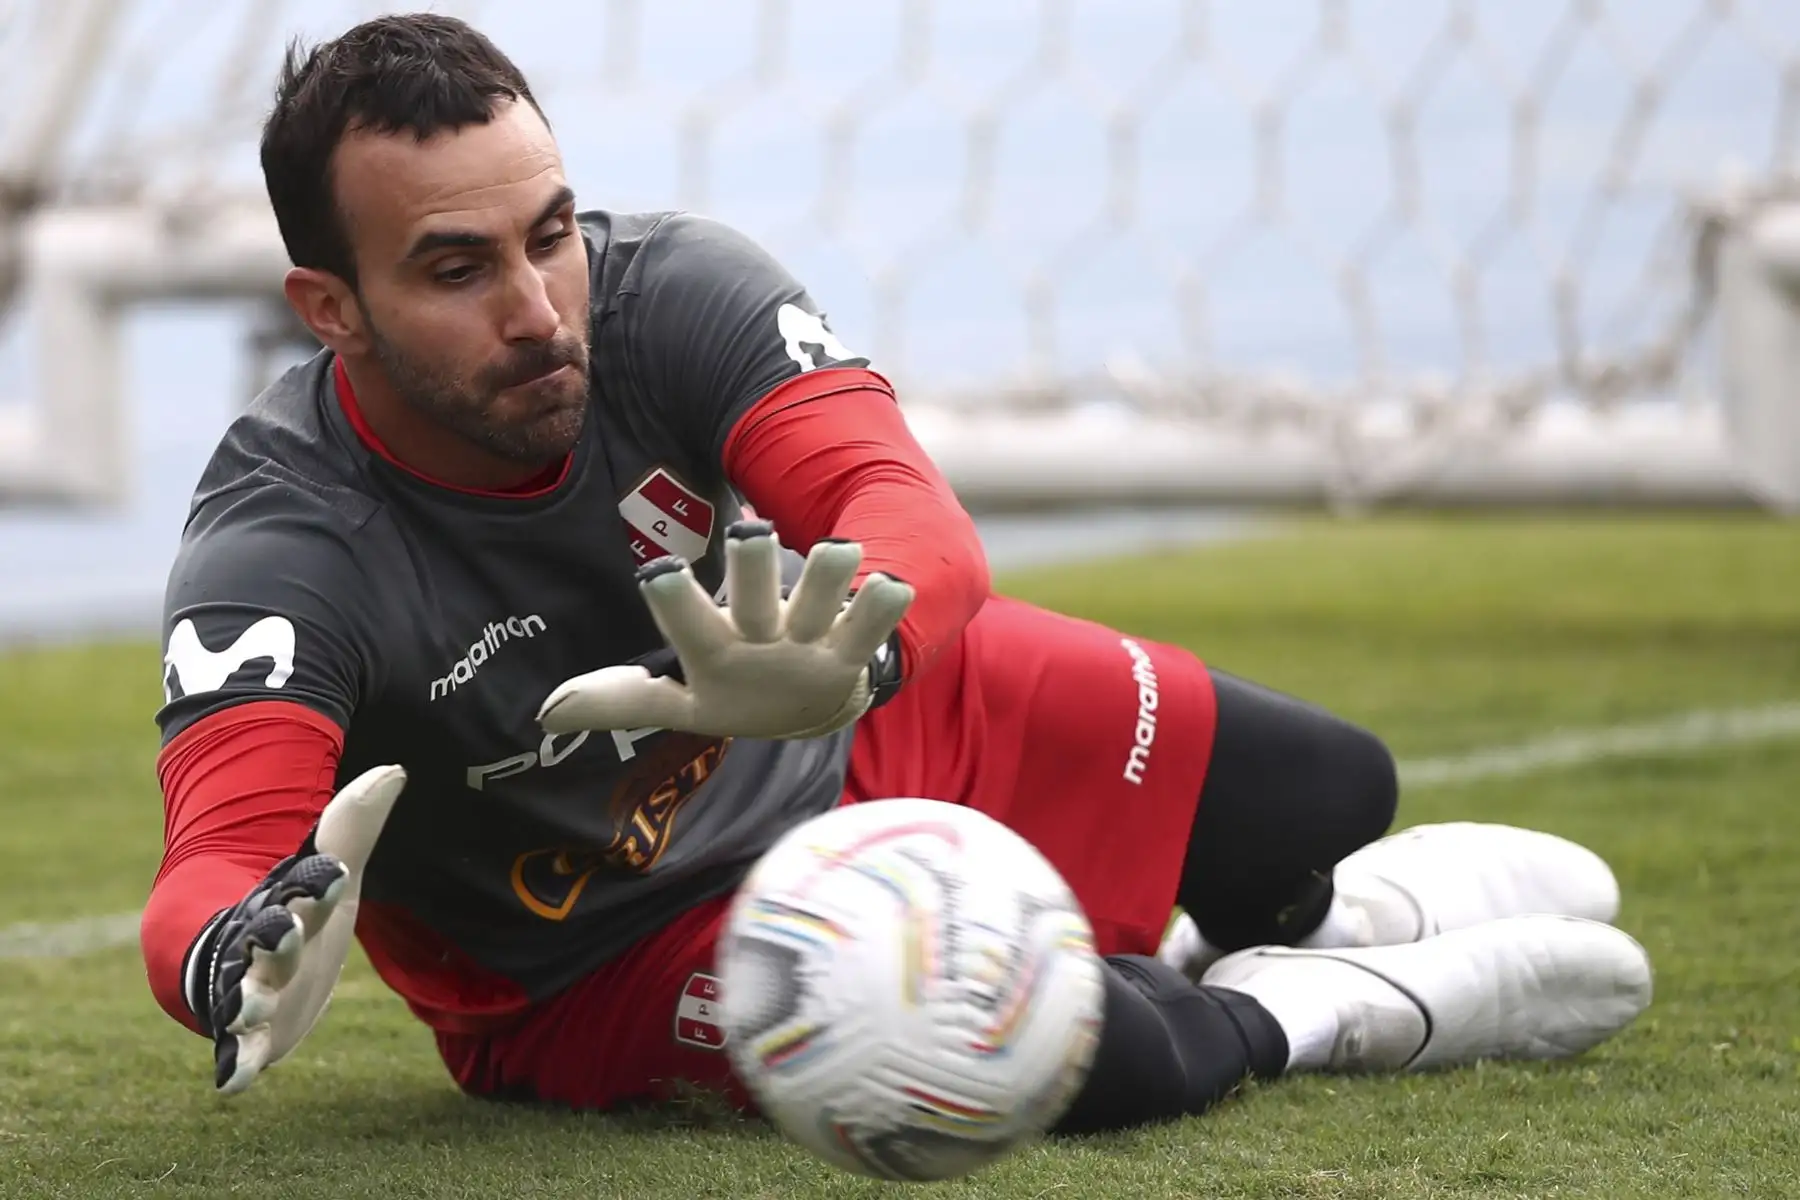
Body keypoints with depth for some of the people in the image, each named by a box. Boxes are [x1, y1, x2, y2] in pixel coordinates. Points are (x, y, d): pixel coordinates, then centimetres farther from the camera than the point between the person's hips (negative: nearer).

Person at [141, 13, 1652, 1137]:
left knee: (1334, 789, 5)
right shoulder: (284, 549, -32)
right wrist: (243, 959, -72)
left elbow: (902, 506, -38)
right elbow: (218, 854, -45)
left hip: (866, 737, 5)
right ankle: (1287, 1013, 3)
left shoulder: (668, 287, -24)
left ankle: (1287, 918, 40)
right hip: (617, 956, -4)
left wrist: (839, 657, -63)